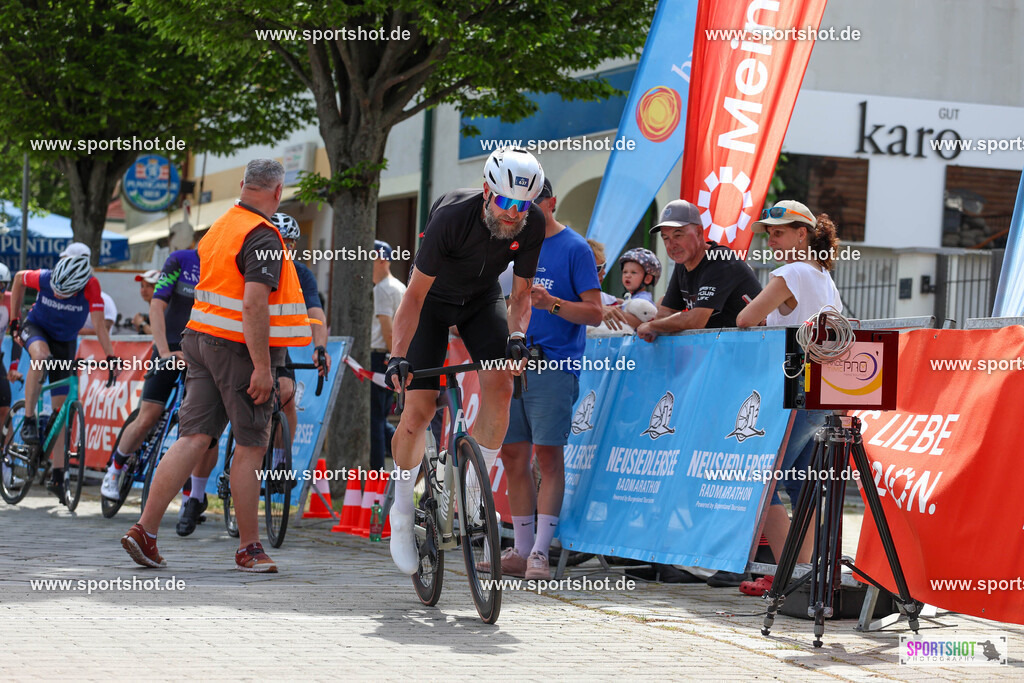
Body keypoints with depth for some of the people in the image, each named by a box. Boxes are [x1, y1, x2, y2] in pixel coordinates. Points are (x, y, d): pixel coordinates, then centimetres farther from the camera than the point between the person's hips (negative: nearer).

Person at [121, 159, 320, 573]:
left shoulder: (219, 228, 14)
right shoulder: (262, 236, -14)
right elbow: (255, 302, -23)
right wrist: (262, 367, -22)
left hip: (203, 339, 8)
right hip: (241, 350, -8)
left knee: (193, 438, 3)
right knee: (250, 448, 2)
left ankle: (145, 530, -6)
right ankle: (249, 549, 9)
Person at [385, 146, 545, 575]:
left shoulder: (532, 224, -22)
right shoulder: (451, 217, -34)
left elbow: (521, 291, -10)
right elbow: (415, 294, -31)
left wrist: (517, 334, -30)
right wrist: (398, 355, -41)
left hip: (483, 299, 3)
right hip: (435, 299, -3)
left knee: (500, 384, -20)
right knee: (419, 408, -11)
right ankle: (402, 509, 7)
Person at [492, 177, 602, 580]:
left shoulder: (574, 248, -3)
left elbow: (594, 313, -8)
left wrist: (551, 303, -22)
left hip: (553, 364, -6)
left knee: (548, 454, -9)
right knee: (513, 455, 6)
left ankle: (540, 553, -8)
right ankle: (521, 551, 12)